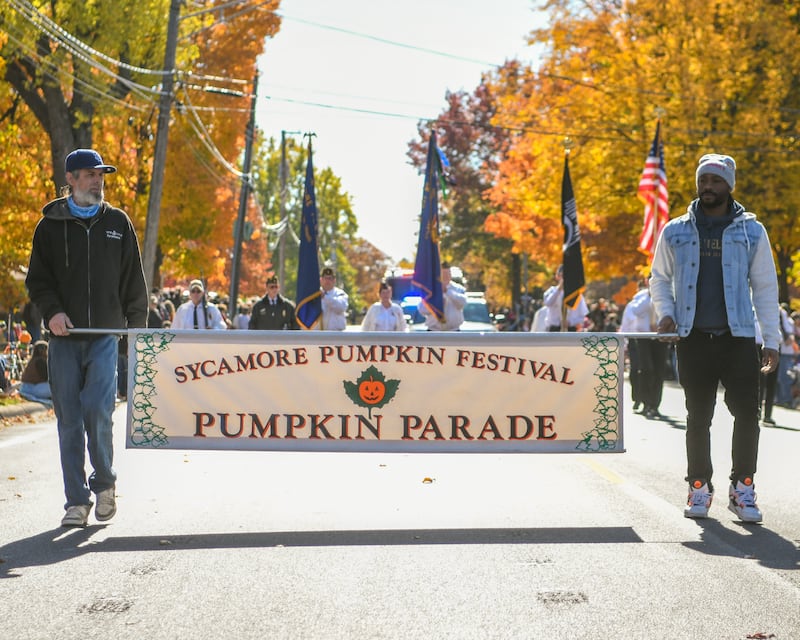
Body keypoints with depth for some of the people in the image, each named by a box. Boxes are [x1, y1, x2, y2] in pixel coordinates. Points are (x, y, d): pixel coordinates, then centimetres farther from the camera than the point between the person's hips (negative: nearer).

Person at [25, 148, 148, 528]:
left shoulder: (117, 222, 9)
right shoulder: (51, 225, 7)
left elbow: (134, 281, 11)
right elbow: (37, 279, 8)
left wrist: (137, 327, 6)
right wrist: (52, 311, -10)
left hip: (106, 336, -1)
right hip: (64, 338, 1)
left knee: (98, 411, -13)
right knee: (69, 420, 1)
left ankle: (105, 483, 11)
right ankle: (77, 501, 9)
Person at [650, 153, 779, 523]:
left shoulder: (751, 231, 7)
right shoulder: (676, 232, 9)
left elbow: (765, 286, 7)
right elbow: (659, 278, 17)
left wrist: (771, 340, 2)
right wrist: (665, 313, -2)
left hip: (738, 339, -1)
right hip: (693, 339, 1)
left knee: (747, 413, -5)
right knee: (698, 417, 6)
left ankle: (742, 489, 8)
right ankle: (699, 487, 17)